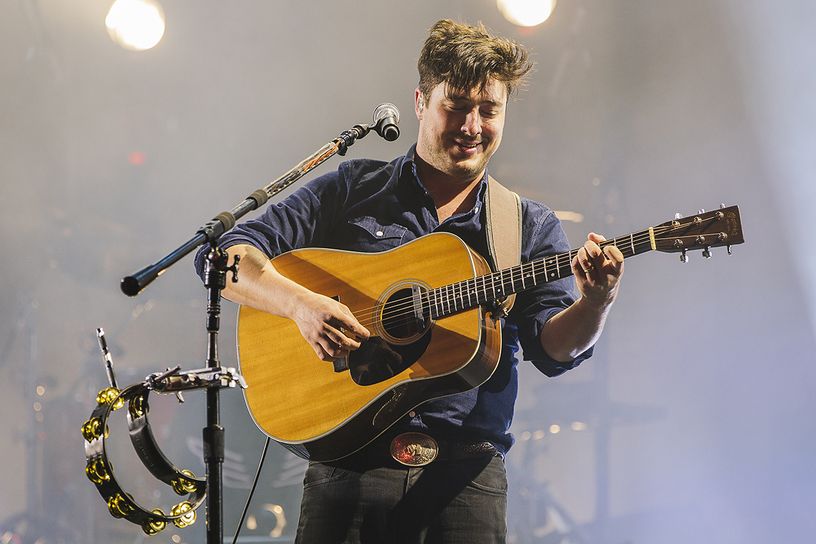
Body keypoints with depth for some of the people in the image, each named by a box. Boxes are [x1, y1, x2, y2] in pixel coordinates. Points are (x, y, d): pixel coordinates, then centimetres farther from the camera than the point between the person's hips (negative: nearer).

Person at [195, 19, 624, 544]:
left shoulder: (531, 226, 13)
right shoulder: (353, 190, 9)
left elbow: (554, 348, 1)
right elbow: (225, 257, 3)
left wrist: (595, 304, -21)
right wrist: (300, 302, -16)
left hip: (465, 469, 1)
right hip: (348, 459, -1)